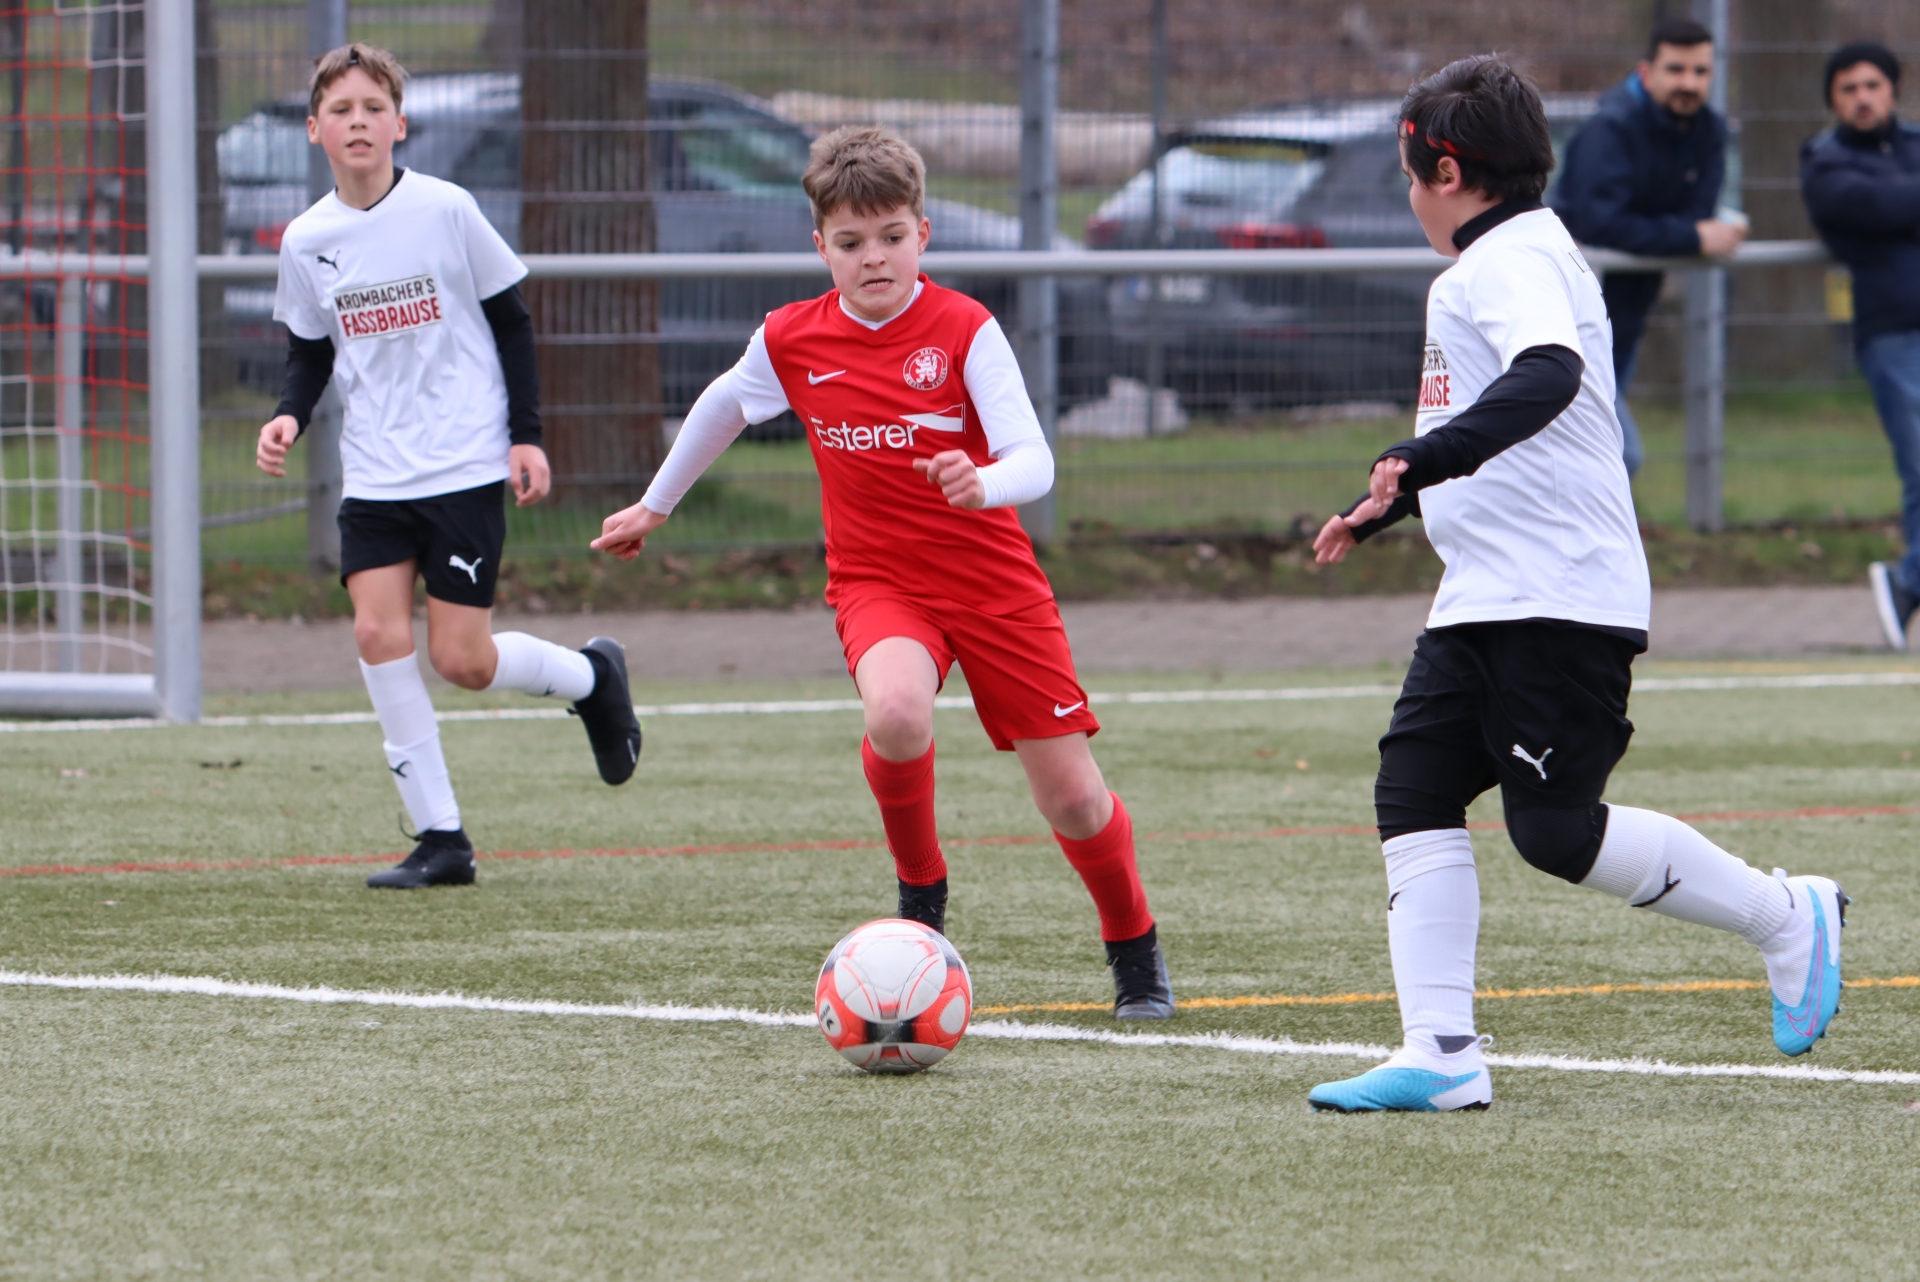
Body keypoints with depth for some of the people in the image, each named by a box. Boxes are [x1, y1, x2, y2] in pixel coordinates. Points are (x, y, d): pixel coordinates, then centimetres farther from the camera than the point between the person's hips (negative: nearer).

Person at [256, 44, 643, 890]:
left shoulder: (445, 210, -8)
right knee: (378, 631, -12)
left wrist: (526, 435, -2)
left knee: (461, 659, -6)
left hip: (464, 467, -3)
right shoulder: (307, 240, 2)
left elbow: (510, 320, 1)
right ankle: (439, 840, -4)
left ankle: (592, 677, 27)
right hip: (374, 472, 4)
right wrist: (290, 416, -7)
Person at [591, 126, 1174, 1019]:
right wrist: (655, 507, 30)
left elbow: (1033, 462, -20)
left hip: (994, 580, -1)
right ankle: (920, 894, -6)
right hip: (877, 583, 1)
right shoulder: (792, 341, -3)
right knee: (896, 714, -34)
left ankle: (1136, 950, 29)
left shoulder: (964, 330, -12)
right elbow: (722, 407, 19)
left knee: (1073, 799, 0)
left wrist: (984, 484, -43)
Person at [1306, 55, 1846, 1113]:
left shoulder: (1510, 260, -13)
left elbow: (1550, 376, -34)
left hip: (1562, 604, -10)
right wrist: (1386, 508, 45)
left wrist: (1424, 459, -45)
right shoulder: (1496, 262, 21)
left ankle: (1784, 918, 8)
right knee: (1412, 791, -2)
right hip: (1484, 602, 10)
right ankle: (1441, 1056, -7)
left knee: (1555, 830, -10)